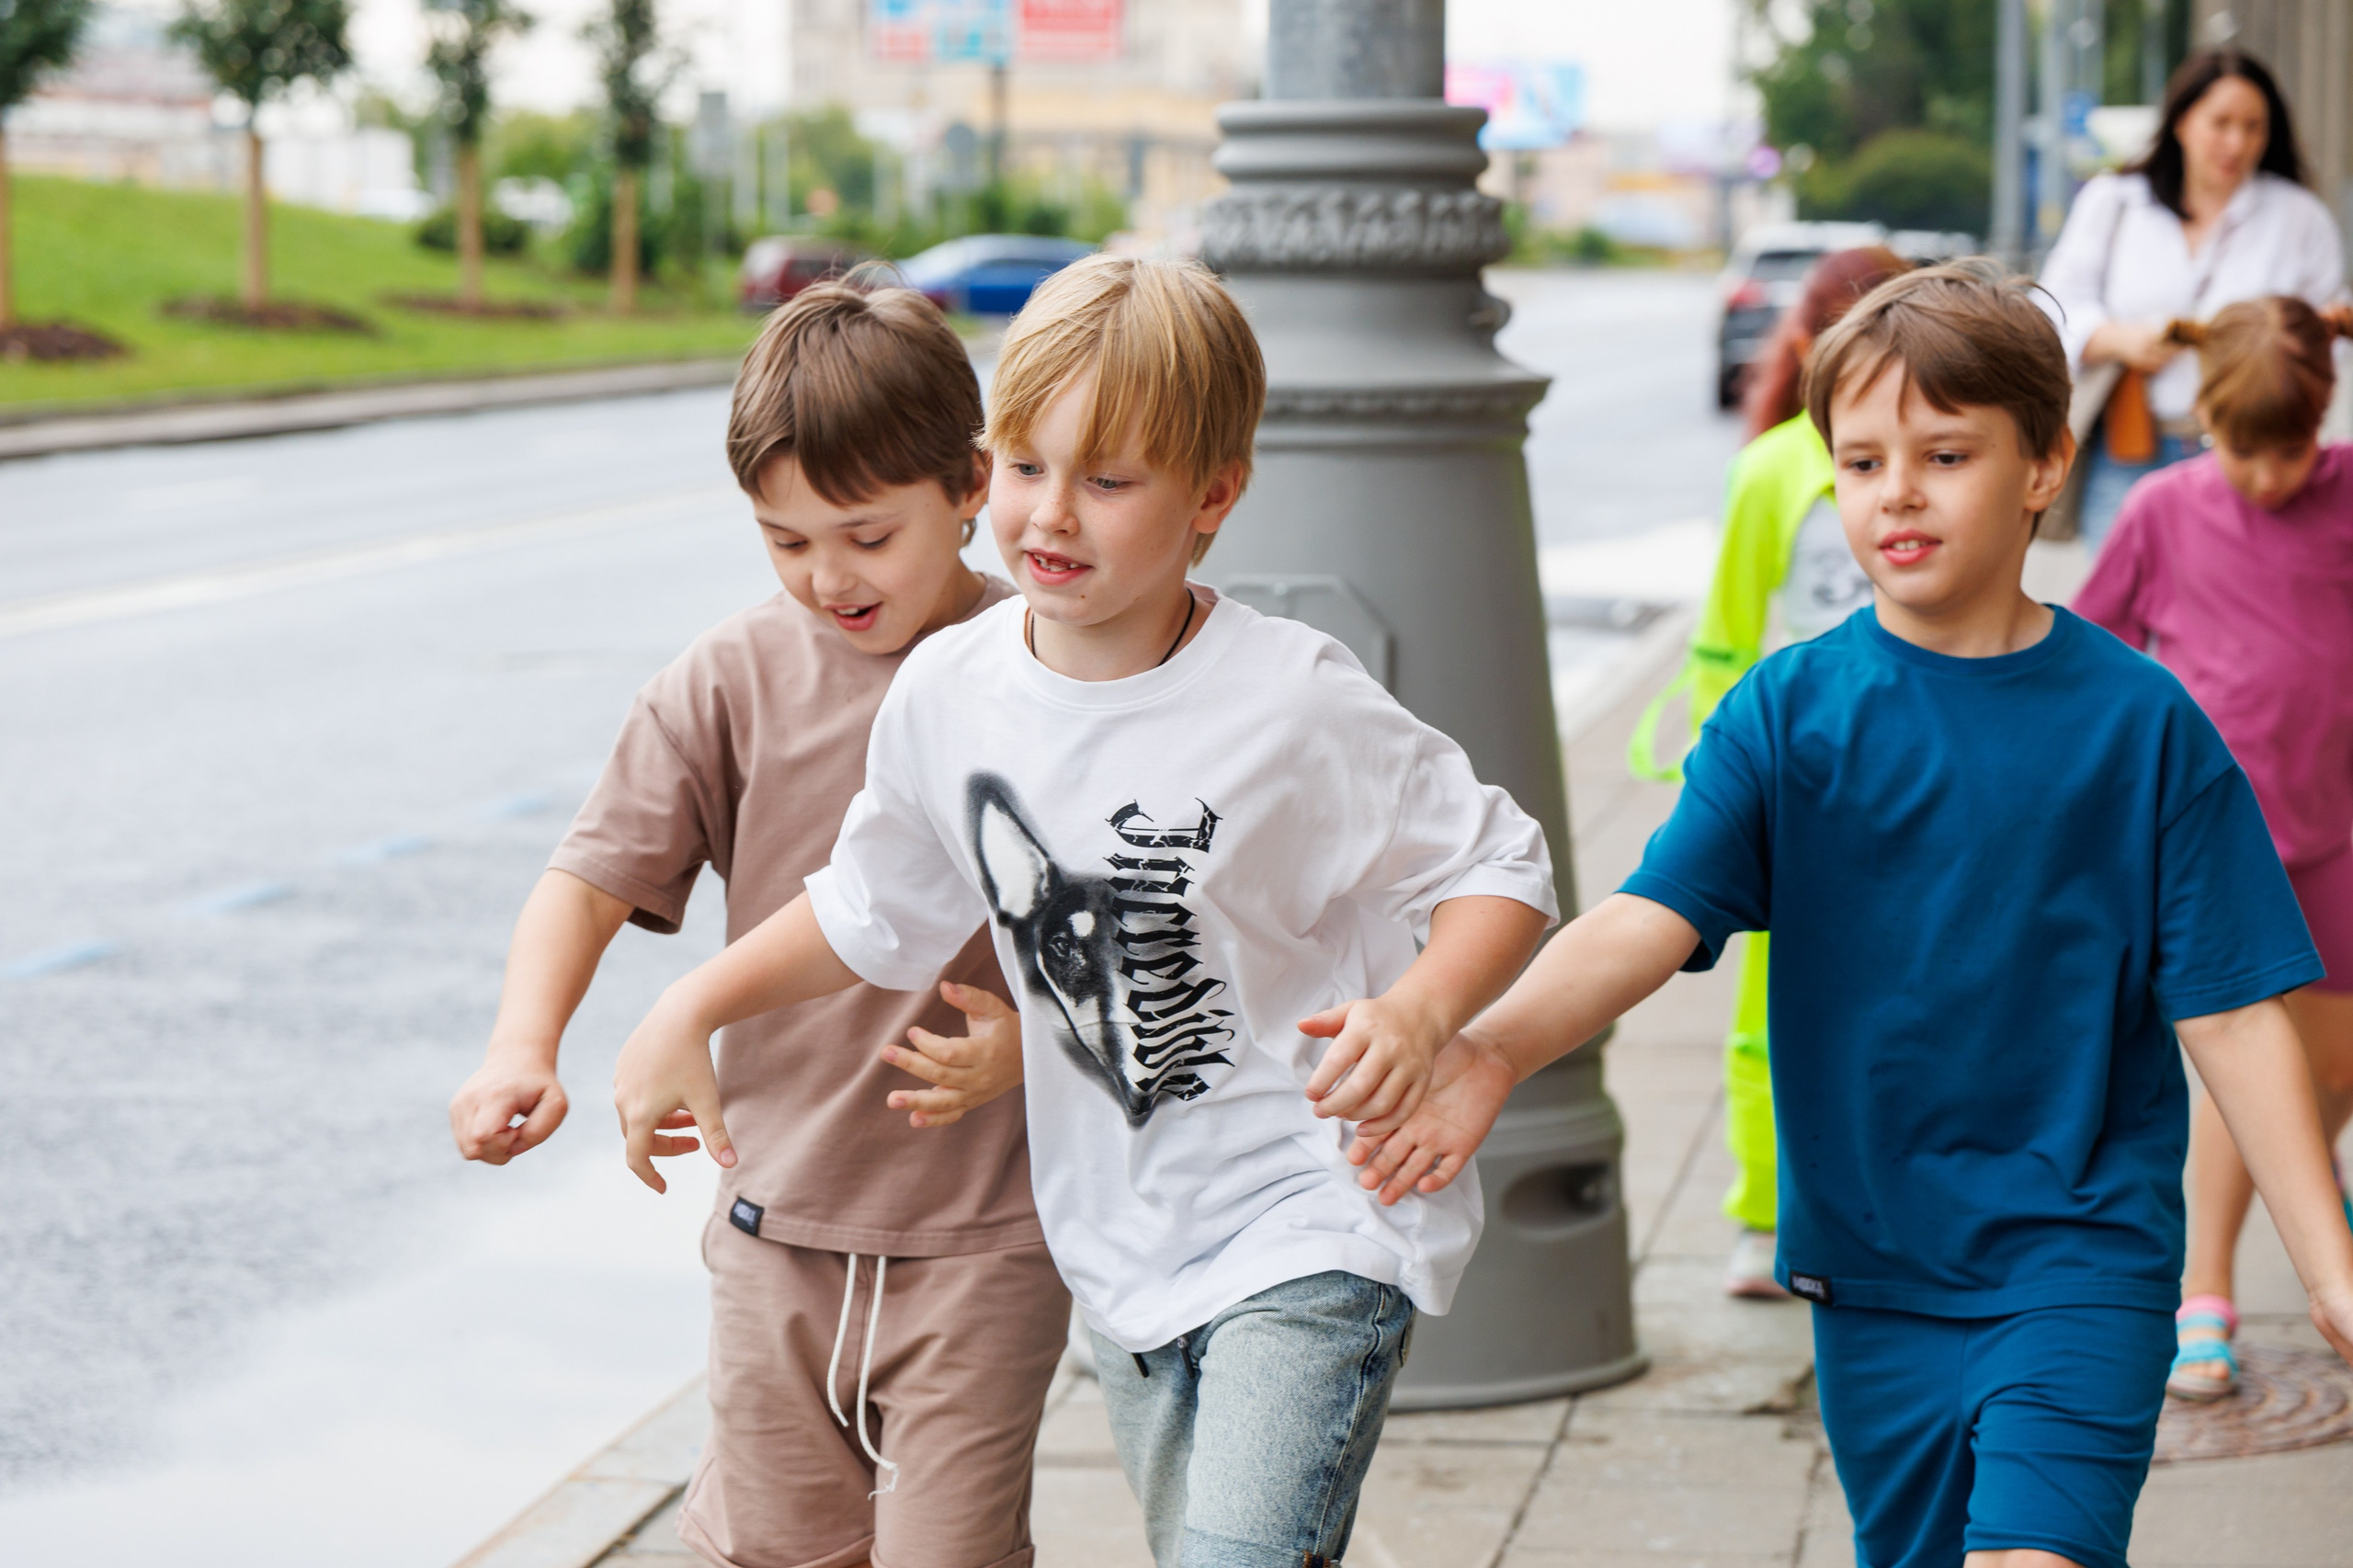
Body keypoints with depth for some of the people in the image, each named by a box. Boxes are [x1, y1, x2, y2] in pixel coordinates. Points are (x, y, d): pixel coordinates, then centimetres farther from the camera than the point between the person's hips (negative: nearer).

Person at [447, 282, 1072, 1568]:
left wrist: (1032, 1041, -21)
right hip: (777, 1221, 3)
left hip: (982, 1233, -3)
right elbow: (594, 880, -4)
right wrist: (522, 1049, -22)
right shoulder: (732, 680, -2)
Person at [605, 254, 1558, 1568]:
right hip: (1124, 1249, 6)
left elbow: (1501, 866, -12)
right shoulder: (946, 694, -5)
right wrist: (694, 1009, 5)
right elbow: (873, 914, 13)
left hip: (1313, 1228, -6)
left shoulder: (1291, 703, -20)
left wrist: (1417, 1014, -30)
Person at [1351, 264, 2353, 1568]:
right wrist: (1490, 1046, -34)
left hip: (2082, 1263, -2)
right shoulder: (1785, 713, -2)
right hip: (1869, 1269, 3)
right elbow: (1653, 914, -15)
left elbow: (2232, 1015, -3)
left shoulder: (2140, 722, -5)